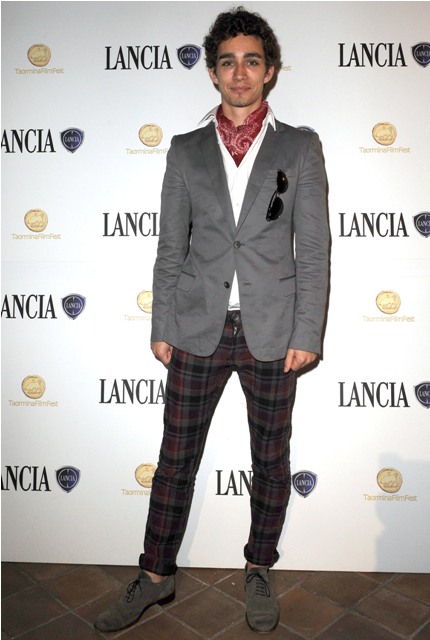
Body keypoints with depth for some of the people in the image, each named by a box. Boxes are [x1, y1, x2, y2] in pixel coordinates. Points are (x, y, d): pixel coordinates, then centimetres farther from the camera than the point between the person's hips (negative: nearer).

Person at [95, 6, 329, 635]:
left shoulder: (300, 147, 5)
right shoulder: (185, 150, 8)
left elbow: (314, 249, 1)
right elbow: (170, 248, 7)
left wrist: (307, 334, -5)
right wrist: (162, 328, 3)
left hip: (272, 333, 0)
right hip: (198, 329, 1)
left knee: (271, 462, 12)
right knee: (176, 459, 8)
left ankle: (259, 573, 34)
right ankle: (155, 576, 28)